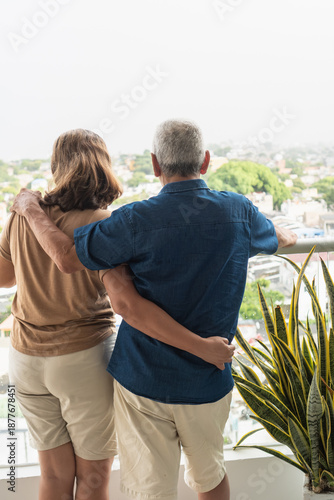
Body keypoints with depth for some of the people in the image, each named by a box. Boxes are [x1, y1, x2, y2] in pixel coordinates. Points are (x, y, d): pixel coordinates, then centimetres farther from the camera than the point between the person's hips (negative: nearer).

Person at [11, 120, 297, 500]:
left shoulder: (138, 220, -18)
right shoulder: (238, 212, -7)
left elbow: (67, 258, -12)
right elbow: (277, 238, 14)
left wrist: (30, 209, 4)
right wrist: (288, 235, 39)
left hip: (144, 381, -2)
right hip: (209, 380, 3)